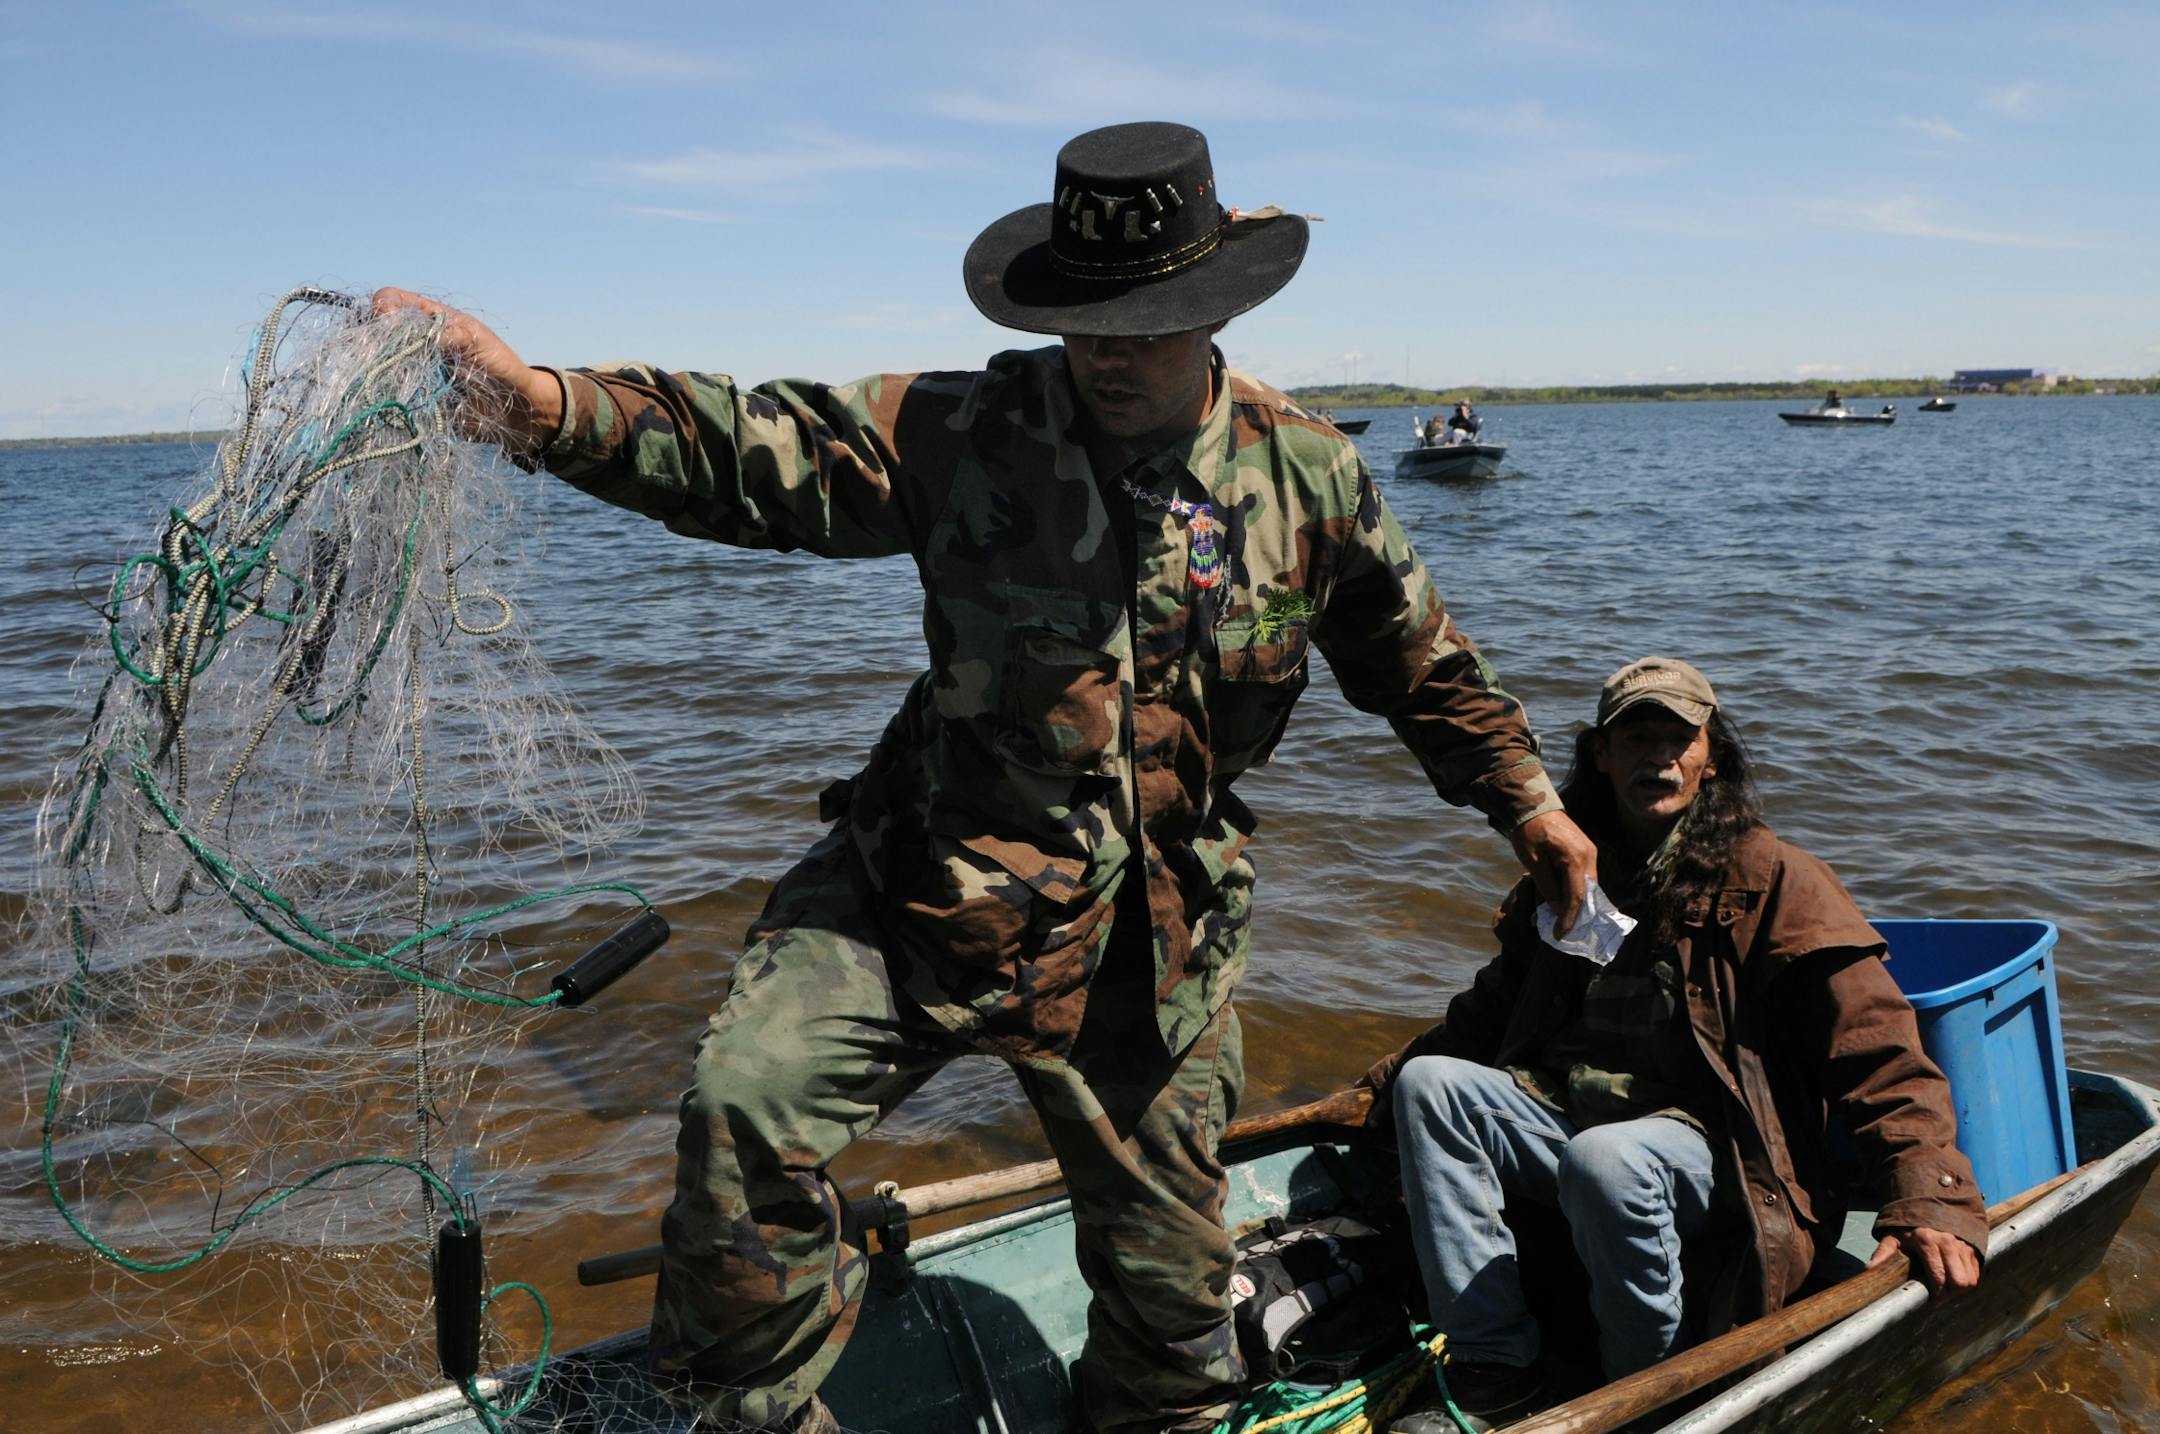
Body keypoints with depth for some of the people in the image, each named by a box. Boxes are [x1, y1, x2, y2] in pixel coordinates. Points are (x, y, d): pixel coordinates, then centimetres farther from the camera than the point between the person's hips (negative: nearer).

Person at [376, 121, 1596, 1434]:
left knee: (1167, 1258, 13)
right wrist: (537, 400, -33)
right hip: (928, 880, -1)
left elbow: (1420, 661, 12)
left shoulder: (1310, 478, -3)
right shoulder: (964, 434, -9)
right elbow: (744, 450, -18)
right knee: (745, 1102, -19)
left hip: (1154, 934, 1)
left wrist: (1528, 801, 17)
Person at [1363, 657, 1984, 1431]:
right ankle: (1493, 1368, -12)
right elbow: (1496, 1008, 25)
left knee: (1604, 1159, -36)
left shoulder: (1772, 880, -7)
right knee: (1428, 1084, -11)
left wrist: (1931, 1205, -26)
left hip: (1710, 1147, -6)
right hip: (1565, 1114, 6)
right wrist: (1384, 1076, 18)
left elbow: (1878, 1051, -14)